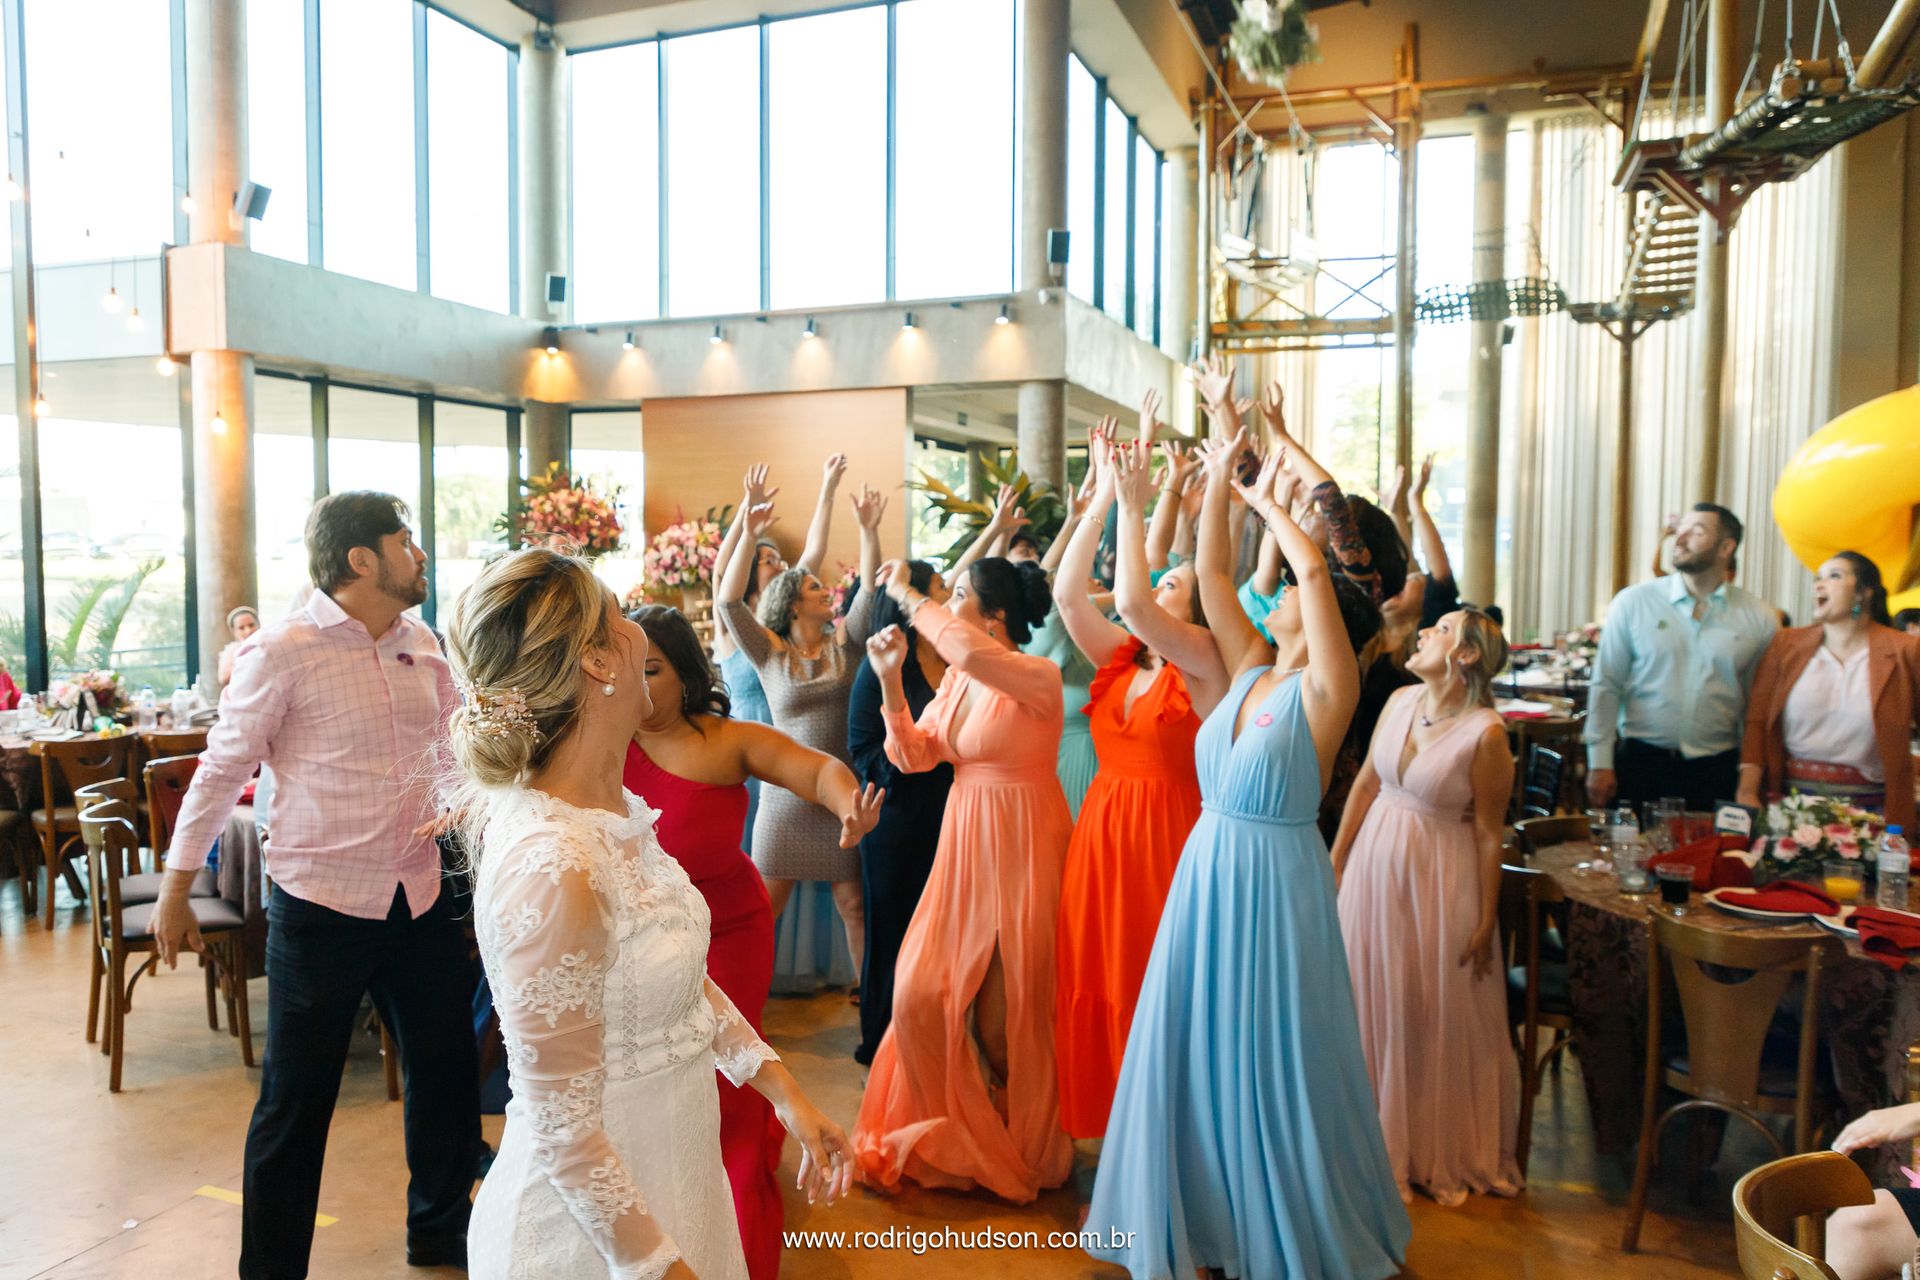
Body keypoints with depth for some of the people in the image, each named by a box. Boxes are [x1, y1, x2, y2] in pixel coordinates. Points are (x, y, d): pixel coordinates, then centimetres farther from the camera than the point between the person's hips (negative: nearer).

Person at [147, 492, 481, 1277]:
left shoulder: (421, 644, 5)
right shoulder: (282, 653, -11)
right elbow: (223, 770, -6)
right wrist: (175, 893, -1)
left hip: (420, 900, 6)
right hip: (321, 909, -5)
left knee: (447, 1074, 16)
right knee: (295, 1101, 8)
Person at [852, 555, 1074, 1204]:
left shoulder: (1038, 677, -17)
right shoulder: (956, 679, 6)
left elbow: (973, 652, -37)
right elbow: (915, 757, 3)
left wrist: (908, 597, -24)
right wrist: (891, 680, -8)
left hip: (1021, 850, -7)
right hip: (963, 844, 7)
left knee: (1009, 1010, 6)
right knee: (920, 993, 6)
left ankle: (1021, 1146, 33)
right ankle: (958, 1133, 31)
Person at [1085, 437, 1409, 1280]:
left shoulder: (1324, 691, -13)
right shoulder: (1250, 672, 5)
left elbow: (1314, 568, -23)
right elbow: (1211, 575, 3)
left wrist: (1270, 505, -9)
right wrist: (1219, 482, 1)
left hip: (1273, 882, -6)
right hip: (1208, 875, 6)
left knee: (1268, 1060, 7)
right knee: (1198, 1052, 14)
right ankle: (1208, 1211, 33)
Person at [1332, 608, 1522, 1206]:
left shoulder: (1485, 733, -17)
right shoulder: (1400, 702, 0)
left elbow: (1489, 833, -13)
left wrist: (1486, 922, -9)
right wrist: (1336, 861, 9)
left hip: (1438, 882, -5)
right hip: (1374, 865, 5)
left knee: (1441, 1015, 9)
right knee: (1374, 1003, 14)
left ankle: (1445, 1156, 31)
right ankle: (1386, 1141, 34)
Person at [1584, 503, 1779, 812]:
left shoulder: (1759, 618, 3)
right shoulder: (1633, 603, 0)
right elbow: (1605, 686, 0)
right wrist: (1600, 764, -4)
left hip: (1717, 772, 1)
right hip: (1639, 763, -1)